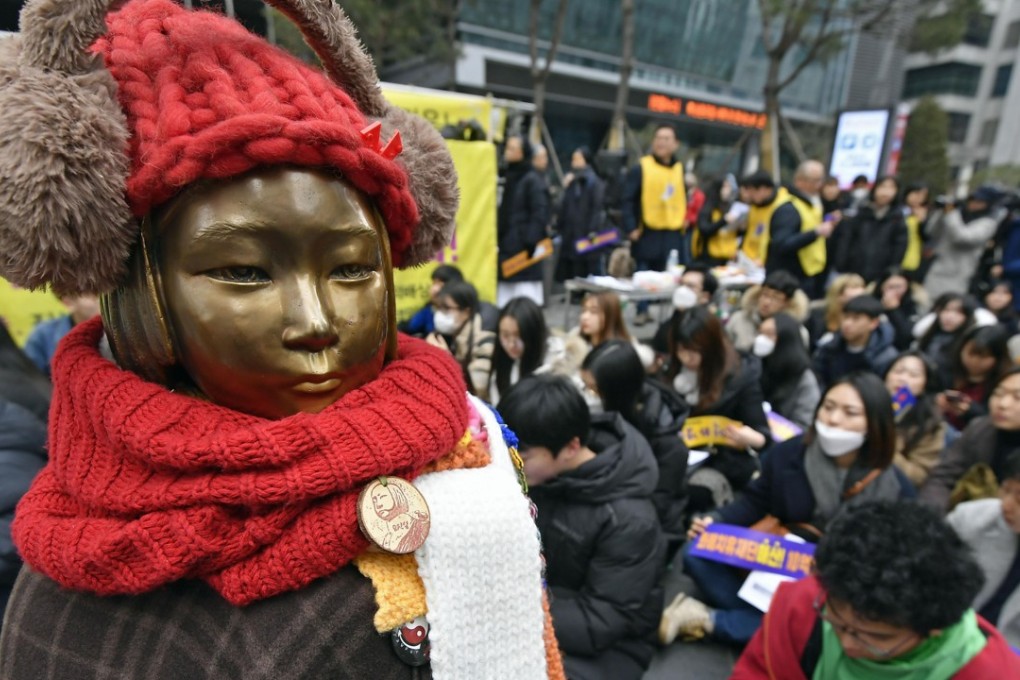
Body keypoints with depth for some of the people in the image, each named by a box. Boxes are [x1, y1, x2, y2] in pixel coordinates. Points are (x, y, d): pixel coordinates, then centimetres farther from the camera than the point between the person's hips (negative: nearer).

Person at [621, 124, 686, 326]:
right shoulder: (640, 168, -4)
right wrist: (630, 228, -14)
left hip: (673, 233, 4)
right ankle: (642, 312, 14)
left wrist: (683, 222, 10)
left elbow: (683, 198, 20)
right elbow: (628, 200, -7)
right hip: (647, 232, -4)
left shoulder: (680, 169, 11)